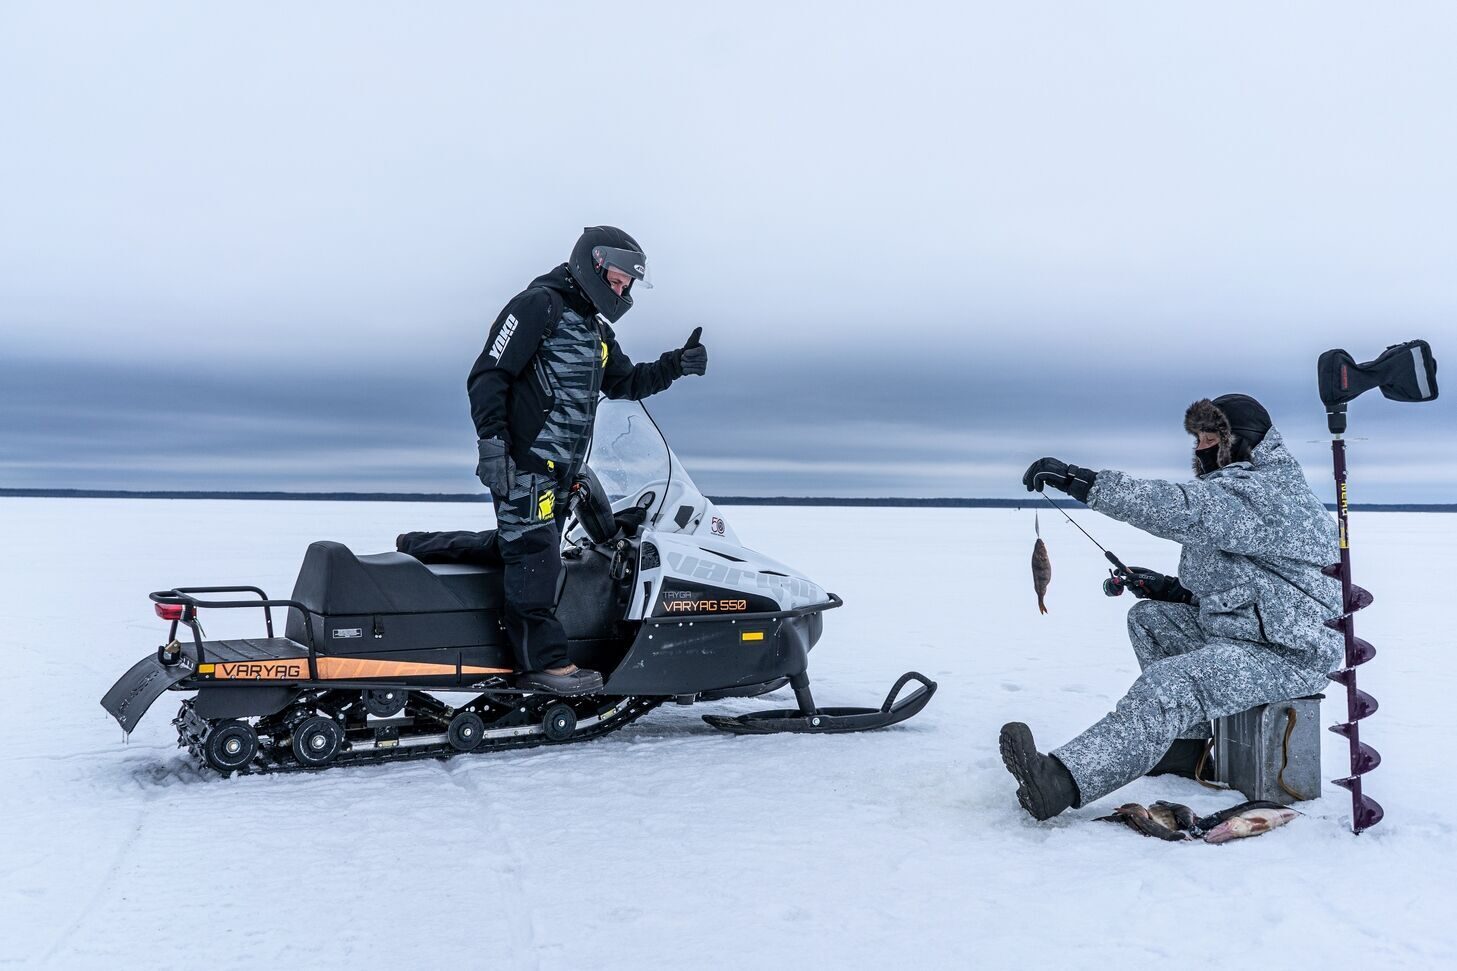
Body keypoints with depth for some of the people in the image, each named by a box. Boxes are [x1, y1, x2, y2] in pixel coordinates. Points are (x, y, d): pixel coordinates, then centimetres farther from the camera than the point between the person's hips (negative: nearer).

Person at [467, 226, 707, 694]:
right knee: (534, 554, -10)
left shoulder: (597, 329, 22)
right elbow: (488, 375, -13)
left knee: (539, 558, 9)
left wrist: (675, 365, 12)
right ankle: (544, 660, -8)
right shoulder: (539, 305, -6)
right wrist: (492, 441, -21)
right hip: (523, 461, -9)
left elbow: (626, 383, 28)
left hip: (561, 468, 9)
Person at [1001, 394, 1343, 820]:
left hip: (1288, 655, -11)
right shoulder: (1240, 489, 18)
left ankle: (1062, 781, -45)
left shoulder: (1259, 492, -17)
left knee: (1167, 684, -30)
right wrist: (1172, 588, 6)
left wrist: (1075, 478, -38)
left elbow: (1177, 509, -33)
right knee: (1149, 617, 12)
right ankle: (1188, 745, 7)